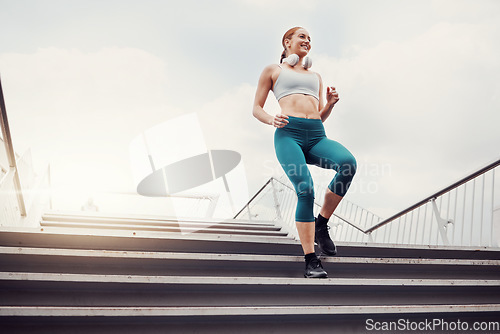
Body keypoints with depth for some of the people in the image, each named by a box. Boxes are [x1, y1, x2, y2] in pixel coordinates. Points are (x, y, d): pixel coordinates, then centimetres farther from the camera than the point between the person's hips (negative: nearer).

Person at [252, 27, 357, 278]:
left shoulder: (315, 76, 33)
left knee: (348, 162, -29)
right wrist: (271, 120, -6)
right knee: (305, 190, -24)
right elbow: (256, 109, 16)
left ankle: (321, 224, -11)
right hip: (288, 134, -4)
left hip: (317, 136, 4)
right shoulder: (273, 70, 21)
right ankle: (311, 261, -15)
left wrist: (331, 103, 7)